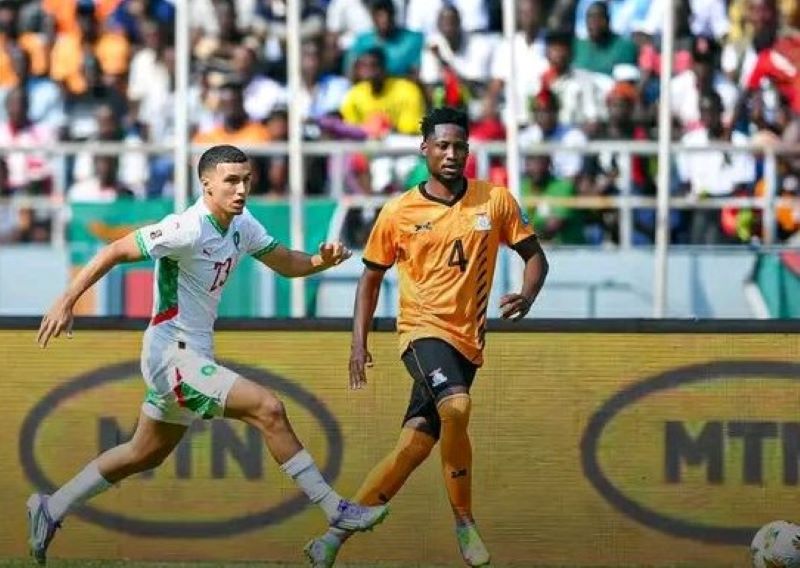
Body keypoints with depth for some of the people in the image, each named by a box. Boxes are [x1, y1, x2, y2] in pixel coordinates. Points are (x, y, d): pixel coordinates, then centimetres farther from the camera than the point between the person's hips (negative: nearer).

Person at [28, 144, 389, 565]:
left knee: (146, 454, 20)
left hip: (192, 356, 10)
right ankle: (336, 512, -13)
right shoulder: (188, 229, -21)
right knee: (268, 409, -17)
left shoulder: (241, 225, 4)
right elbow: (115, 252, -18)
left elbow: (285, 263, 15)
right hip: (174, 354, -10)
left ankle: (50, 511, 31)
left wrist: (321, 260, -6)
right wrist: (66, 302, -20)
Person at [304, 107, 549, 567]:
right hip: (424, 328, -3)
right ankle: (465, 523, -15)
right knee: (456, 407, -32)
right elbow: (372, 275, 13)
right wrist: (359, 342, 4)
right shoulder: (399, 213, 1)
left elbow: (535, 255, 10)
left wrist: (527, 297, -11)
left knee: (413, 448, 2)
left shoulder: (496, 201, 3)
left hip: (467, 340, 3)